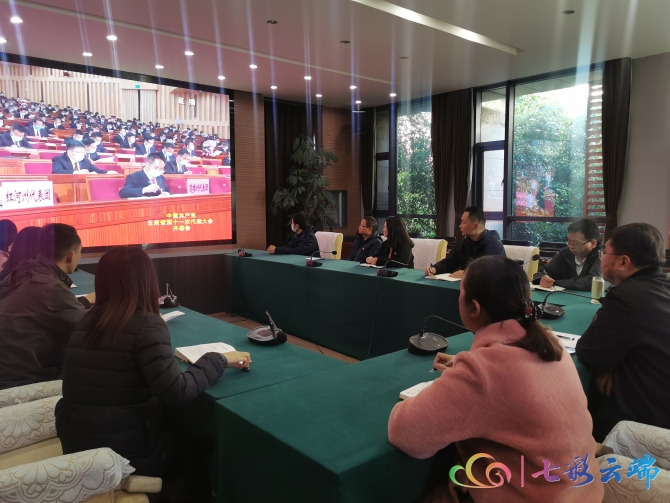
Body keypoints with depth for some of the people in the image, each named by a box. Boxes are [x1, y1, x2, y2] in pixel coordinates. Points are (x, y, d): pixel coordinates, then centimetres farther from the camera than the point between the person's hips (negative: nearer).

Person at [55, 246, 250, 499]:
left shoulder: (86, 321, 1)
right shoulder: (146, 325, -19)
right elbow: (177, 393, -25)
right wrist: (219, 359, -12)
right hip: (123, 451, -6)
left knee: (179, 422, 25)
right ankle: (201, 492, 37)